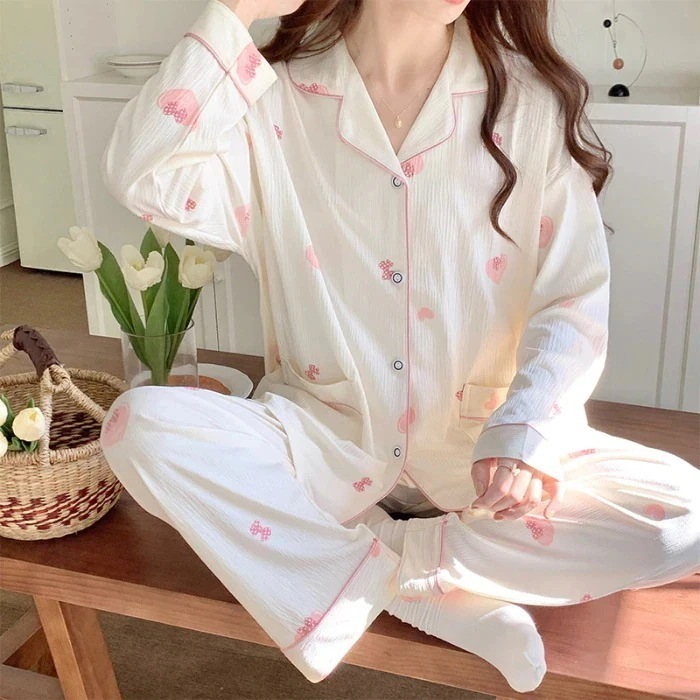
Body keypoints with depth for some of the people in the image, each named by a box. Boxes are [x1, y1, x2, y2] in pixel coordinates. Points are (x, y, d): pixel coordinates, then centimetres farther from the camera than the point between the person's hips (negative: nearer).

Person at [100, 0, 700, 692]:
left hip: (478, 443, 1)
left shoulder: (532, 100, -3)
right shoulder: (278, 98, -2)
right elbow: (143, 178, -18)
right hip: (325, 436, 0)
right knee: (141, 426, -25)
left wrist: (522, 435, -24)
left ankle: (379, 567, -10)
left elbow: (576, 299, -7)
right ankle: (440, 598, -18)